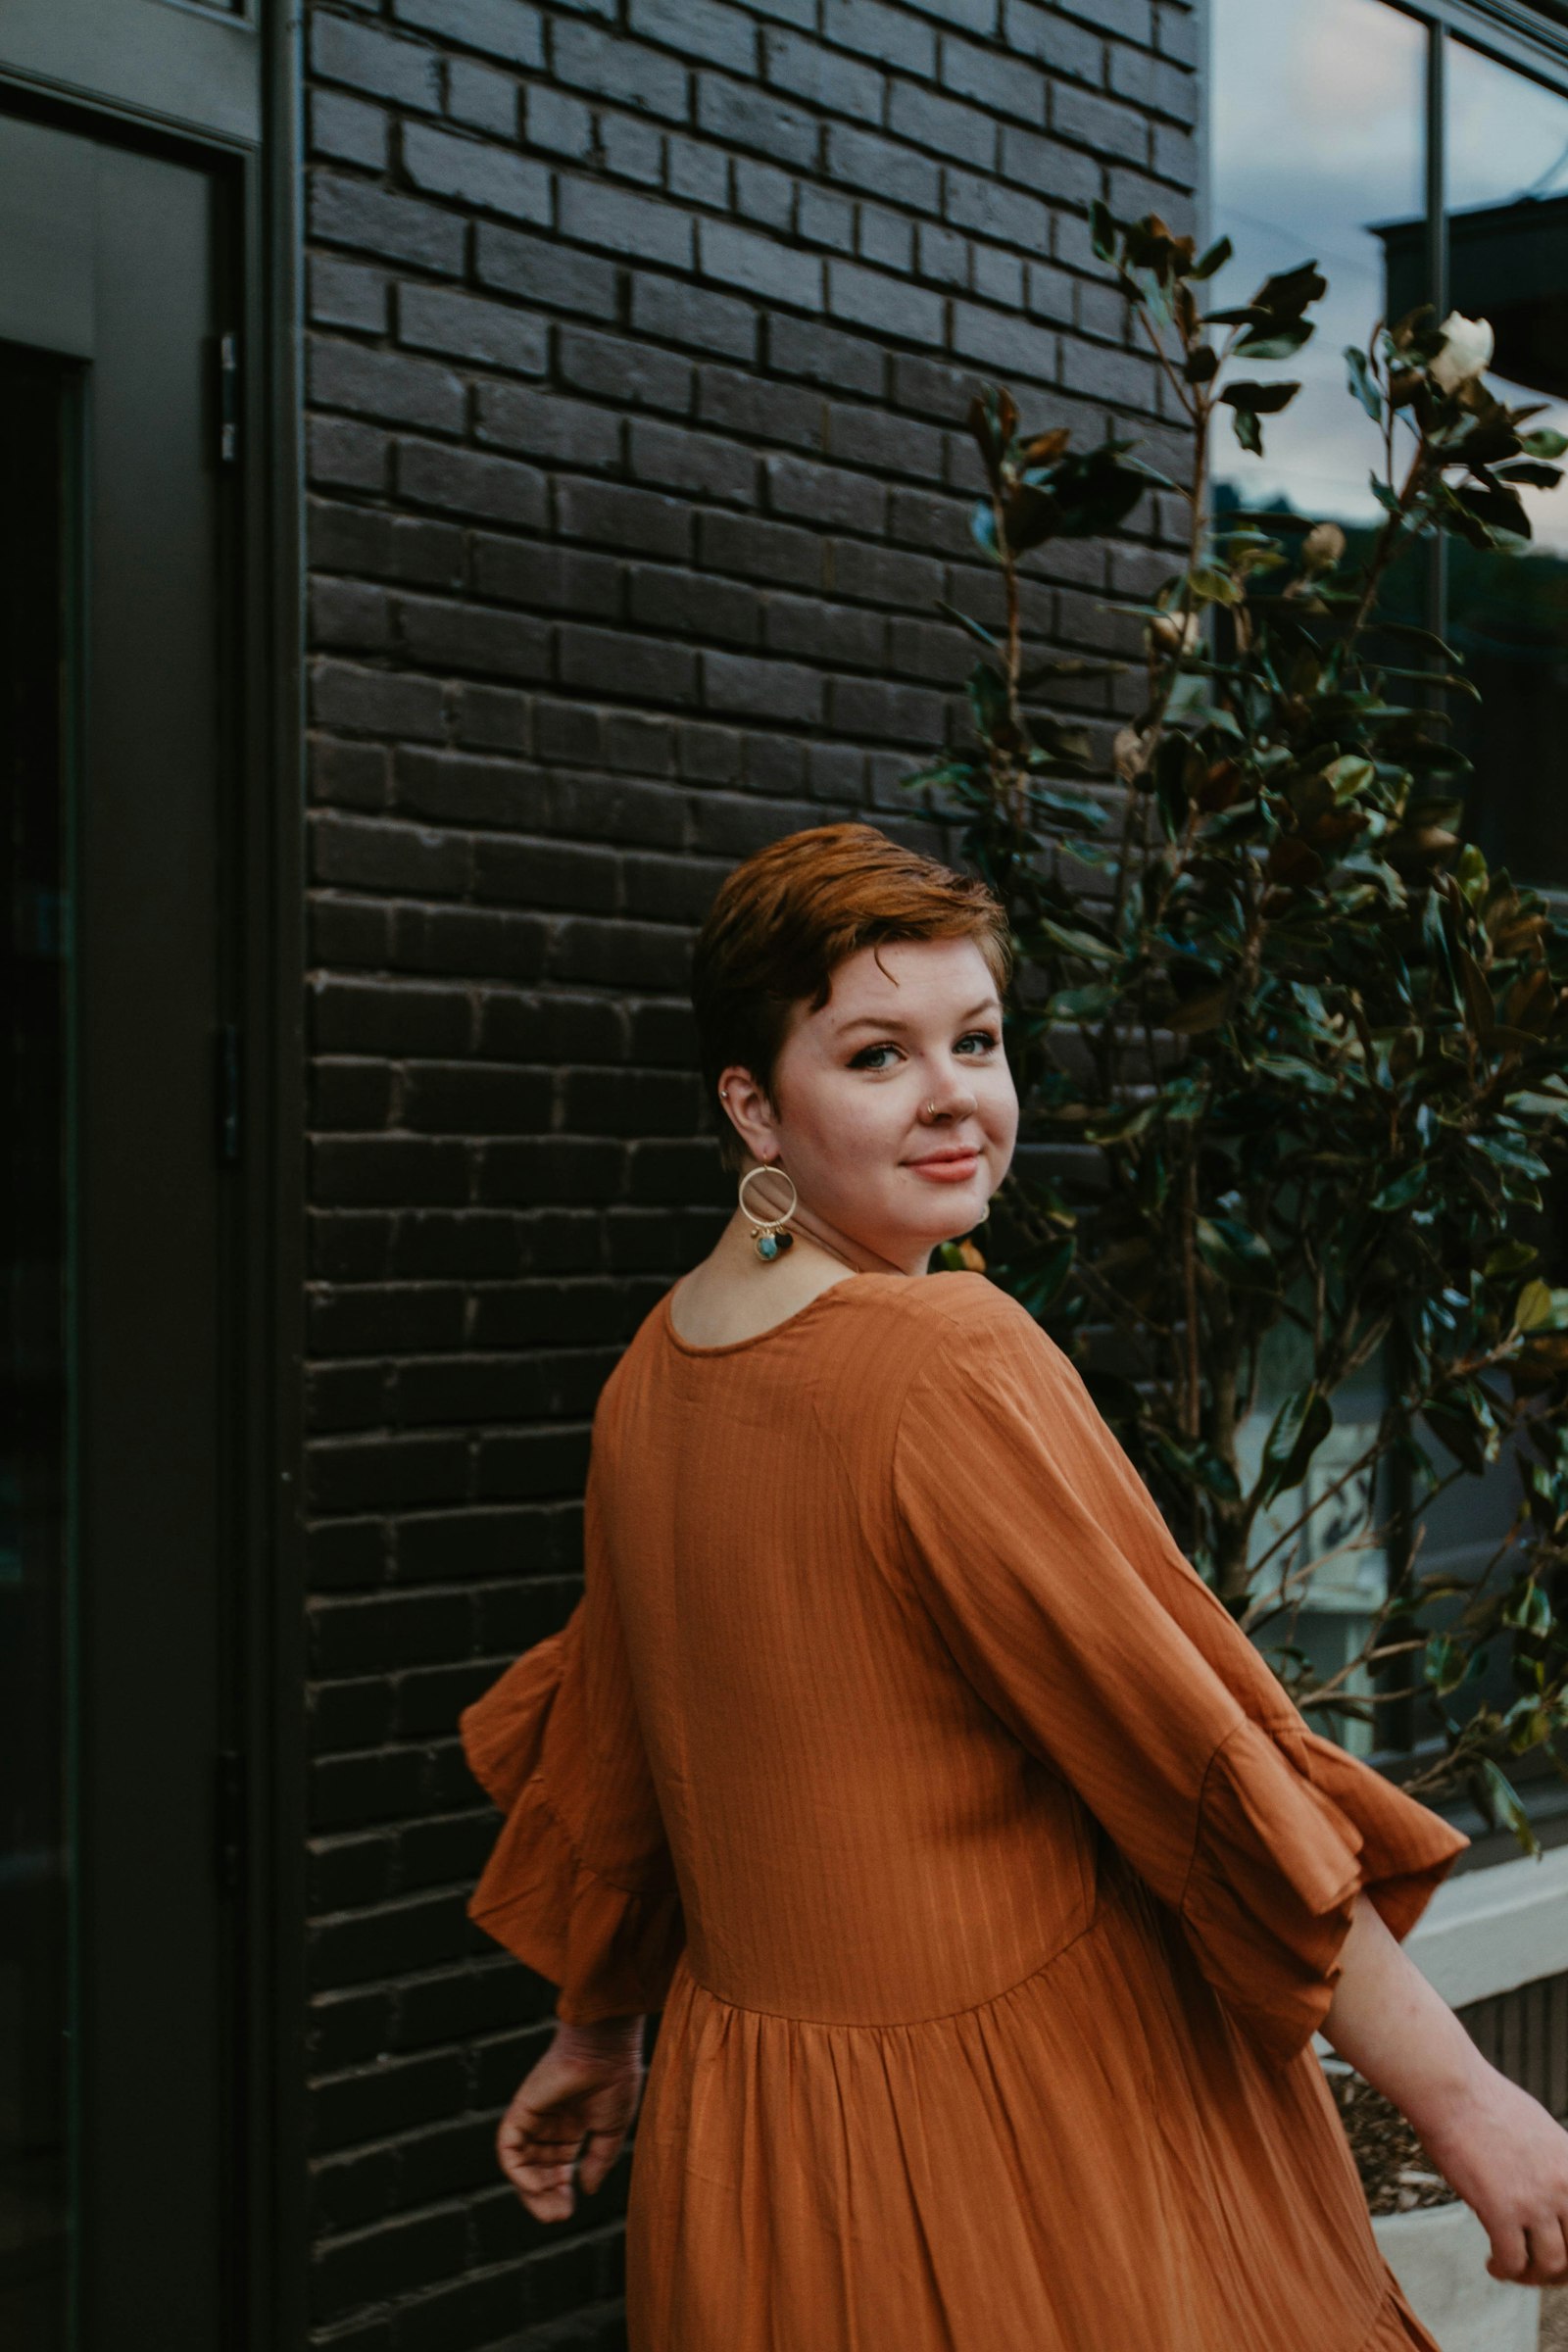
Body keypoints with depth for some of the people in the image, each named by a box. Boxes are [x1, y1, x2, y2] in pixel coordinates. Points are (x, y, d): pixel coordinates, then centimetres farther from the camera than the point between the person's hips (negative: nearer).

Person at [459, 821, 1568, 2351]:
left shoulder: (656, 1365, 3)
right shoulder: (952, 1368, -22)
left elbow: (604, 1749, 15)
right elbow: (1201, 1759, -20)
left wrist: (594, 2033, 29)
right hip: (1010, 2134, -8)